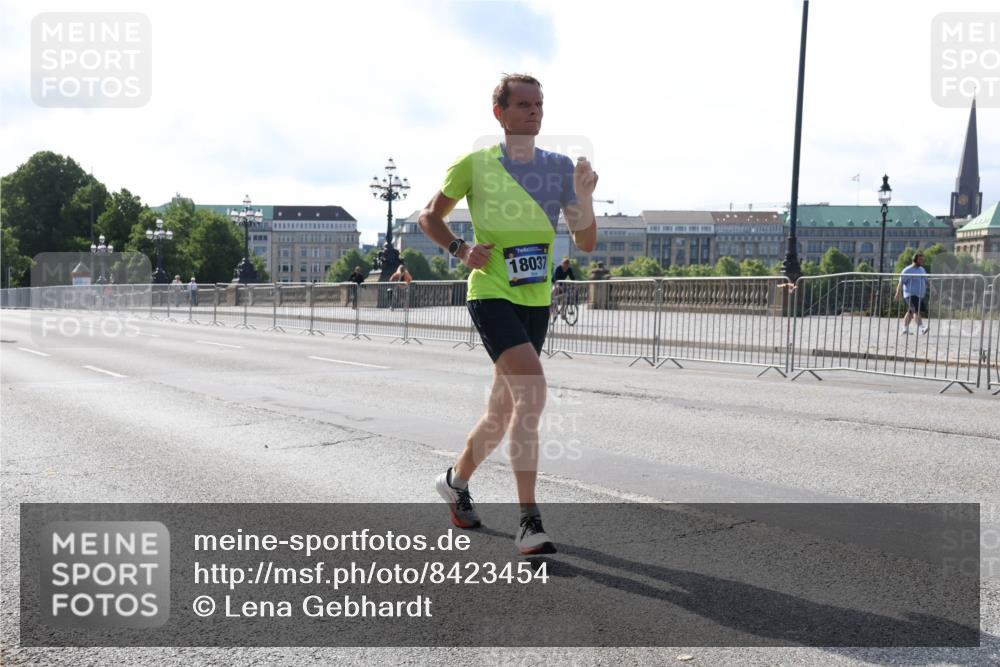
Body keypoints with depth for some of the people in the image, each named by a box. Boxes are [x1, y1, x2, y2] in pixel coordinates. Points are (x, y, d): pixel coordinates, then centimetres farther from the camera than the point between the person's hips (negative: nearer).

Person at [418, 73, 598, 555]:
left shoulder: (560, 167, 6)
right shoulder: (474, 165, -3)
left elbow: (586, 243, 4)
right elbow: (429, 217, 9)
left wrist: (584, 197, -14)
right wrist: (461, 250, -9)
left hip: (537, 301, 5)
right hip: (490, 295, -5)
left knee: (503, 411, 13)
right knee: (532, 392, -24)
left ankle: (456, 480, 40)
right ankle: (528, 522, -18)